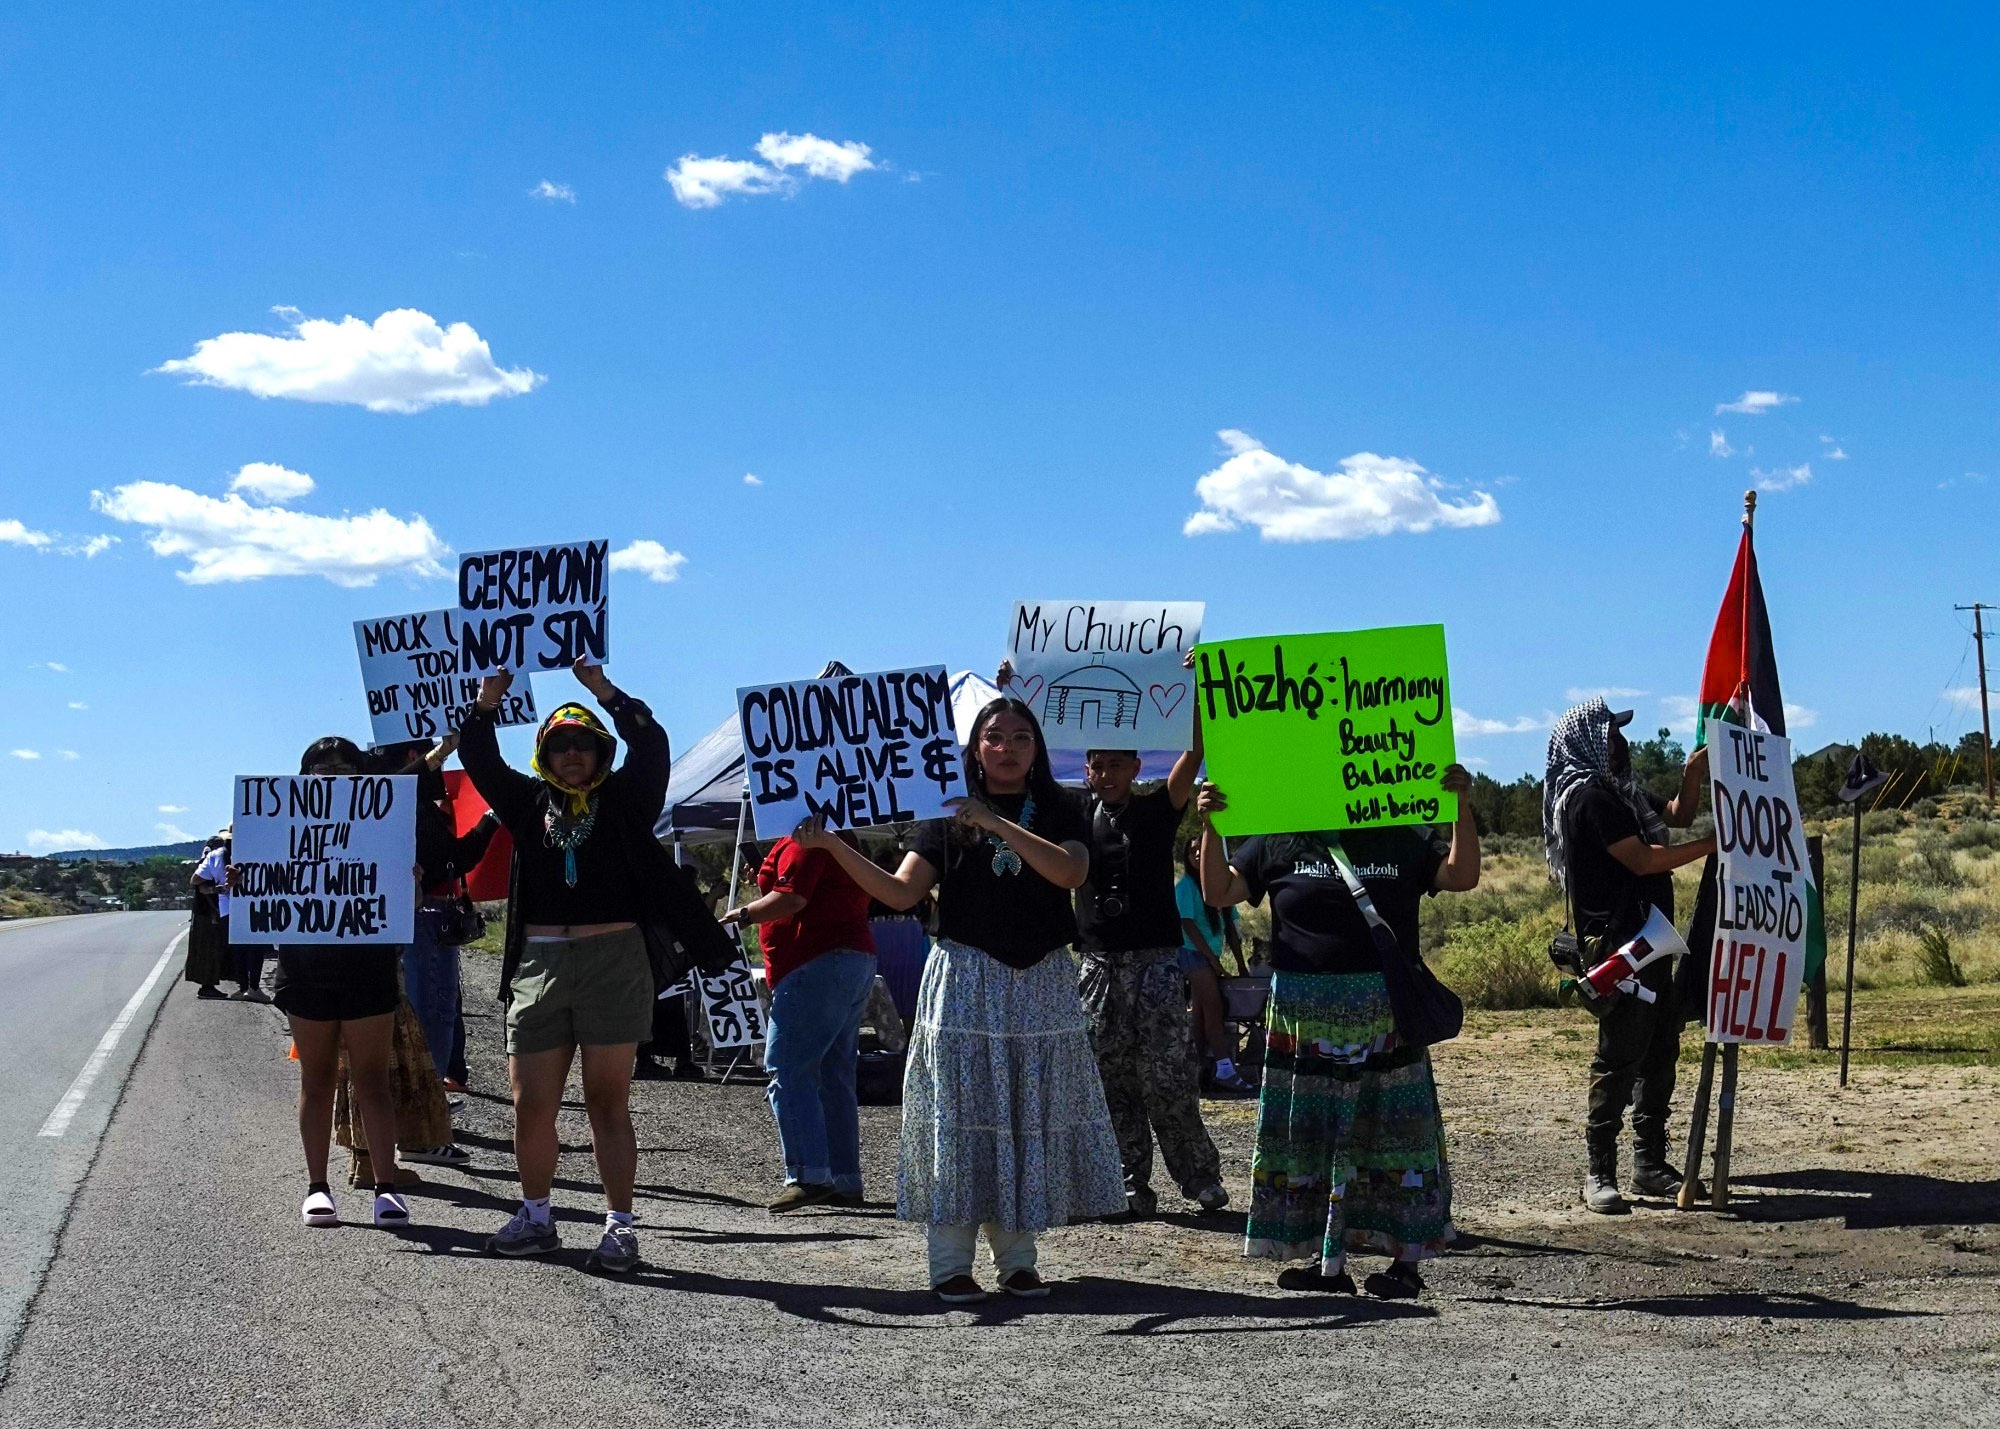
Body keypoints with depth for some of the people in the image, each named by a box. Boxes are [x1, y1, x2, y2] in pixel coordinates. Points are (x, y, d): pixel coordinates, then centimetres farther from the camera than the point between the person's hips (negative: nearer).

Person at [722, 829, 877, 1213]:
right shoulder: (839, 837, 22)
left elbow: (791, 897, -20)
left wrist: (742, 915, -9)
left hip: (818, 965, -11)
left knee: (787, 1070, -12)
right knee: (834, 1077, 11)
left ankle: (808, 1176, -20)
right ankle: (845, 1181, 11)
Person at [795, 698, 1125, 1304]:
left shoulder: (1059, 814, 6)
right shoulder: (948, 818, 5)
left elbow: (1070, 871, -14)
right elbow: (901, 891, -4)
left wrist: (996, 823, -20)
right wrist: (832, 846, -15)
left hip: (1041, 983, 1)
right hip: (965, 980, -1)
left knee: (1033, 1113, 4)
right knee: (959, 1114, -3)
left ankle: (1016, 1257, 14)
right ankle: (950, 1263, 1)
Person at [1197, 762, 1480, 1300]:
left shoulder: (1402, 842, 9)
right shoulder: (1278, 844, 8)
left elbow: (1462, 875, 2)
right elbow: (1219, 892, 4)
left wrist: (1462, 807, -9)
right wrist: (1210, 827, -10)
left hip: (1386, 1015, -1)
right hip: (1305, 1018, 1)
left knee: (1392, 1136, 0)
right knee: (1308, 1139, 4)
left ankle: (1405, 1259, 6)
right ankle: (1327, 1261, 13)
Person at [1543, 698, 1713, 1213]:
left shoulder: (1621, 791, 18)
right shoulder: (1587, 795, -12)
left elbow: (1677, 815, 26)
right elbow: (1642, 859, -18)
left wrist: (1693, 776, 8)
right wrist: (1710, 846, -12)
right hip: (1616, 944, -10)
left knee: (1660, 1052, 11)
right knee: (1619, 1057, -11)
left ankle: (1650, 1162, 18)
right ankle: (1599, 1174, -8)